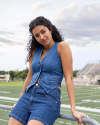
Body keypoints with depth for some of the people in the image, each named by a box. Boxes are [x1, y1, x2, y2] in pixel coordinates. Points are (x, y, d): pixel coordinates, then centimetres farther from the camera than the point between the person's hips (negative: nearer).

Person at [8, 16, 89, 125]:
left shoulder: (61, 46, -3)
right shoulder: (35, 51, 14)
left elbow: (69, 78, -7)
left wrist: (73, 110, -11)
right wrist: (20, 102, 26)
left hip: (48, 99, -6)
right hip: (28, 96, 6)